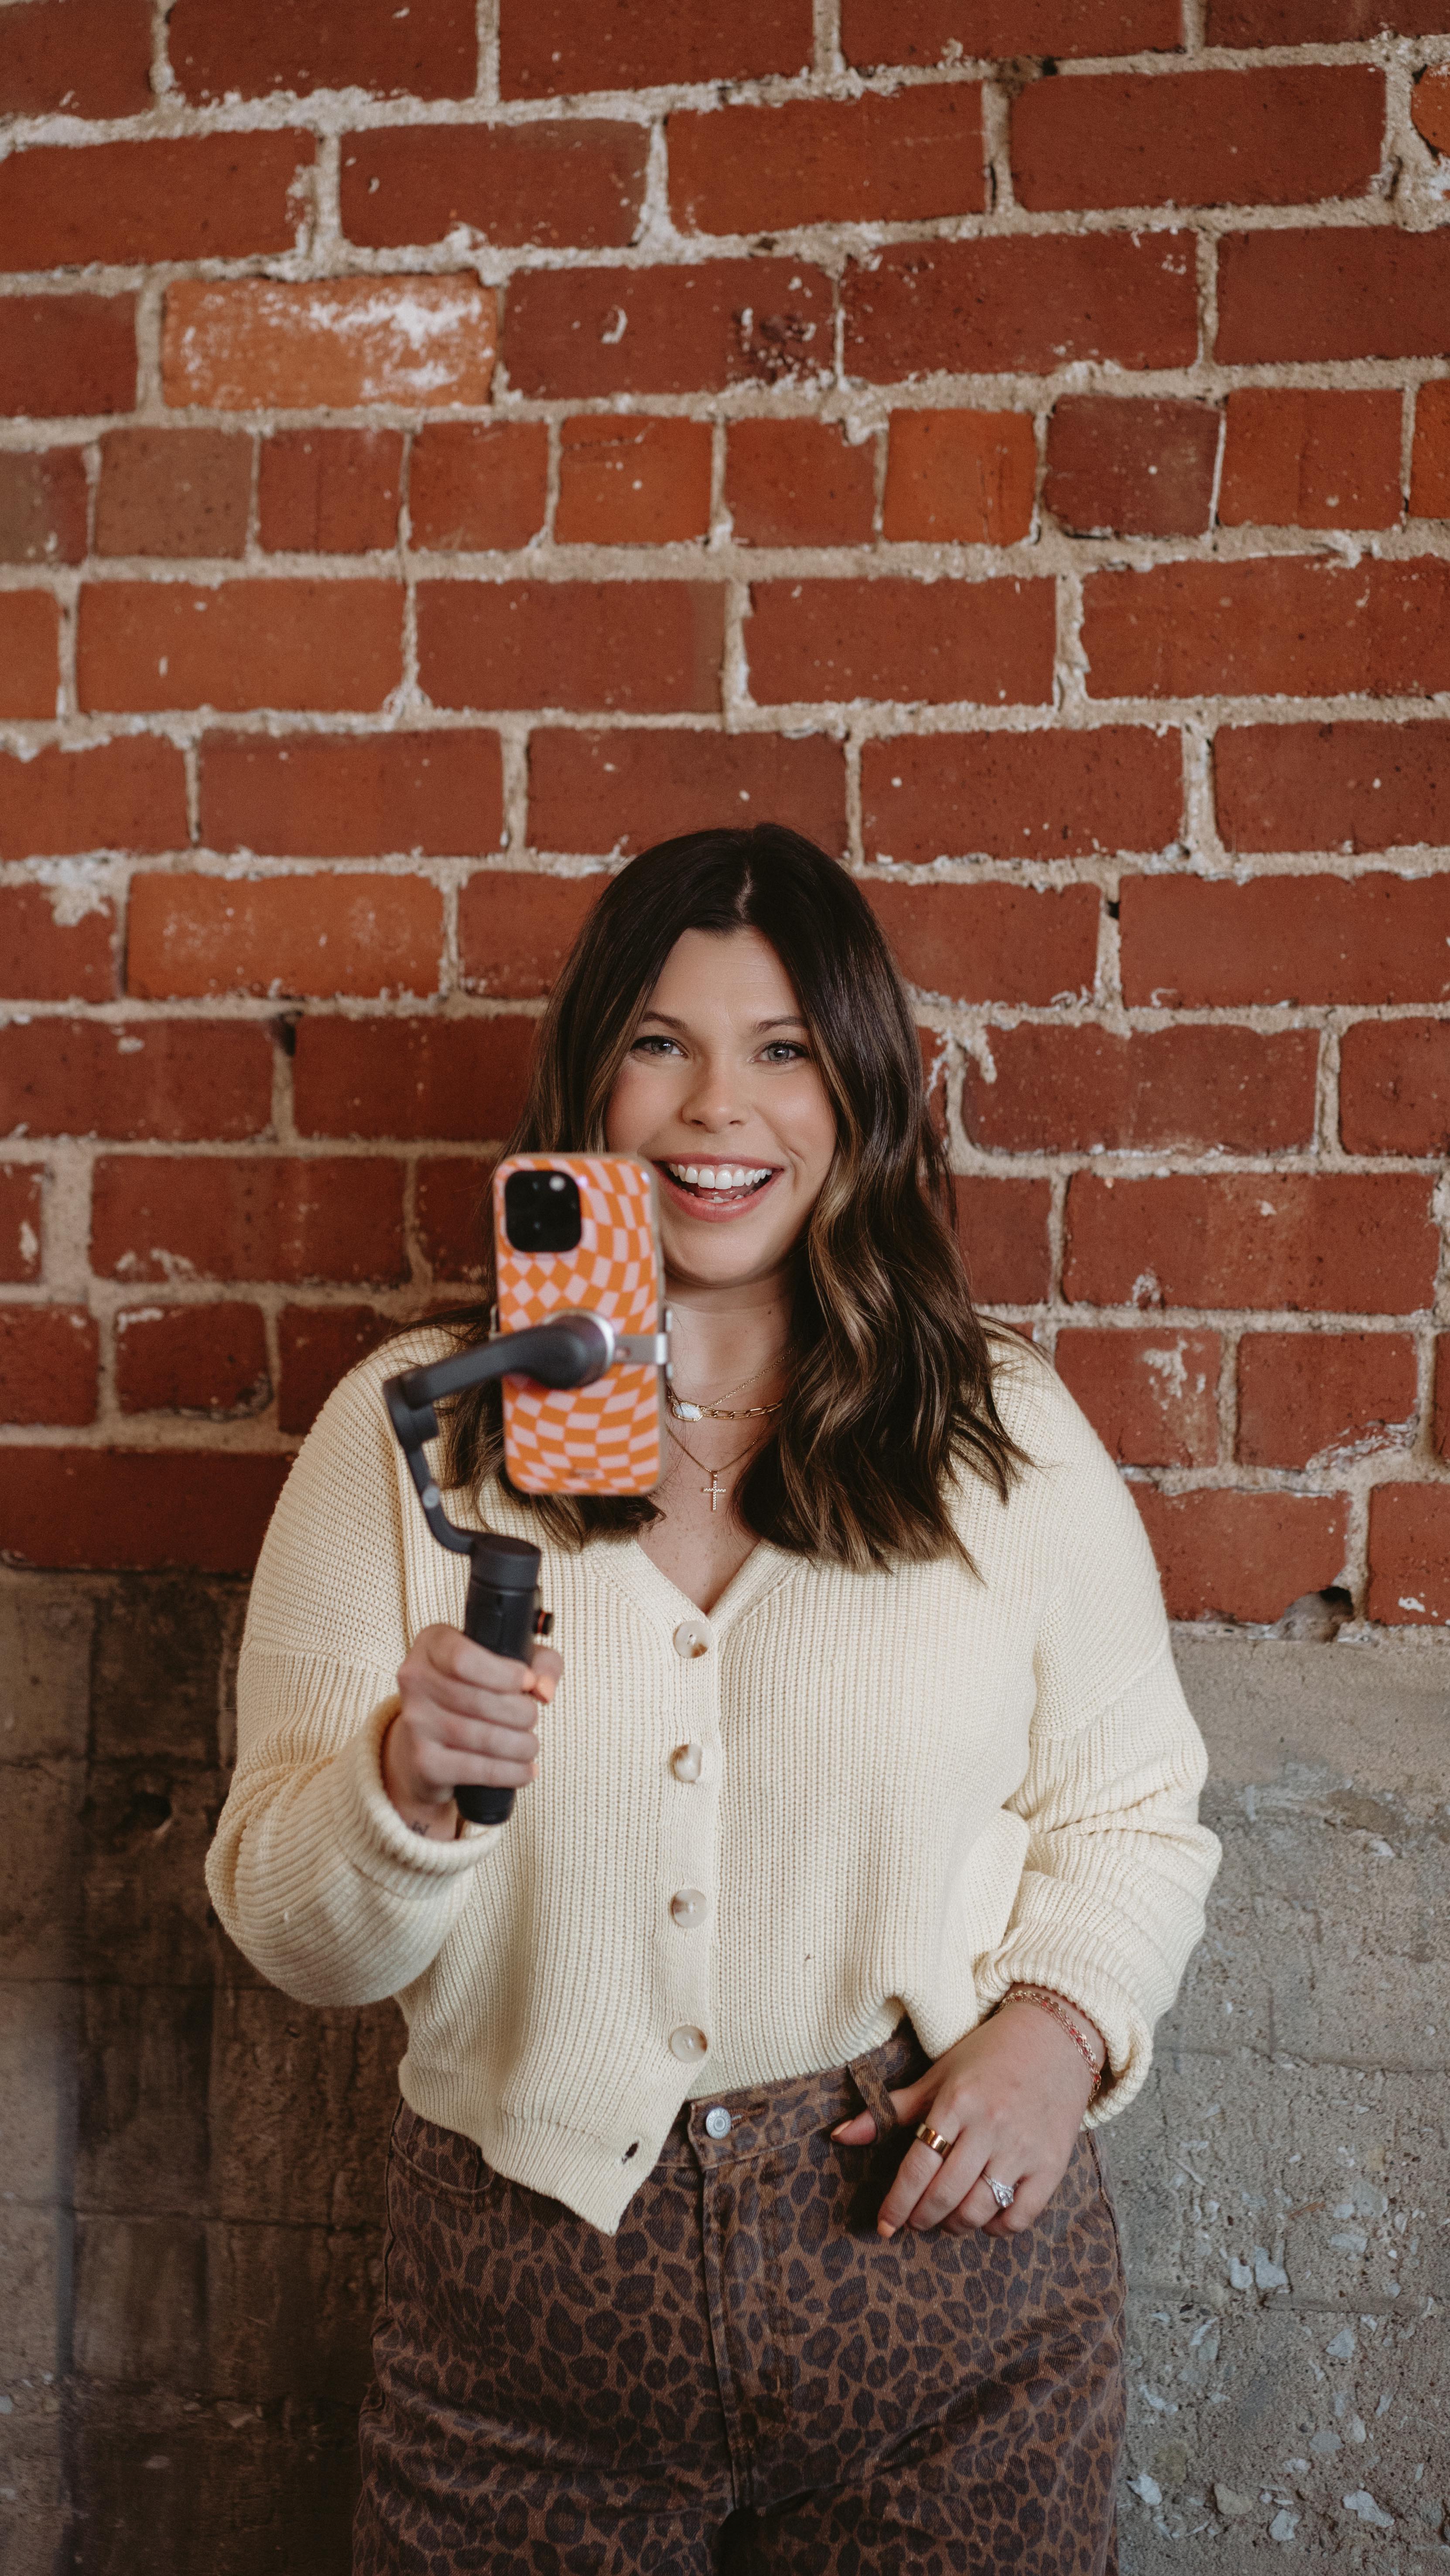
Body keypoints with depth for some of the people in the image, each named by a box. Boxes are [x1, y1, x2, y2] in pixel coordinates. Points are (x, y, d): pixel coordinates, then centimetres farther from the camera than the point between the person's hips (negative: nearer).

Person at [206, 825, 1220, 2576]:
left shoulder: (1010, 1436, -1)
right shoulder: (407, 1432, -3)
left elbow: (1132, 1810, 7)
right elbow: (294, 1937, -3)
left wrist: (1062, 2022, -12)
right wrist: (408, 1787, -24)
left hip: (948, 2280, 1)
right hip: (528, 2293, 0)